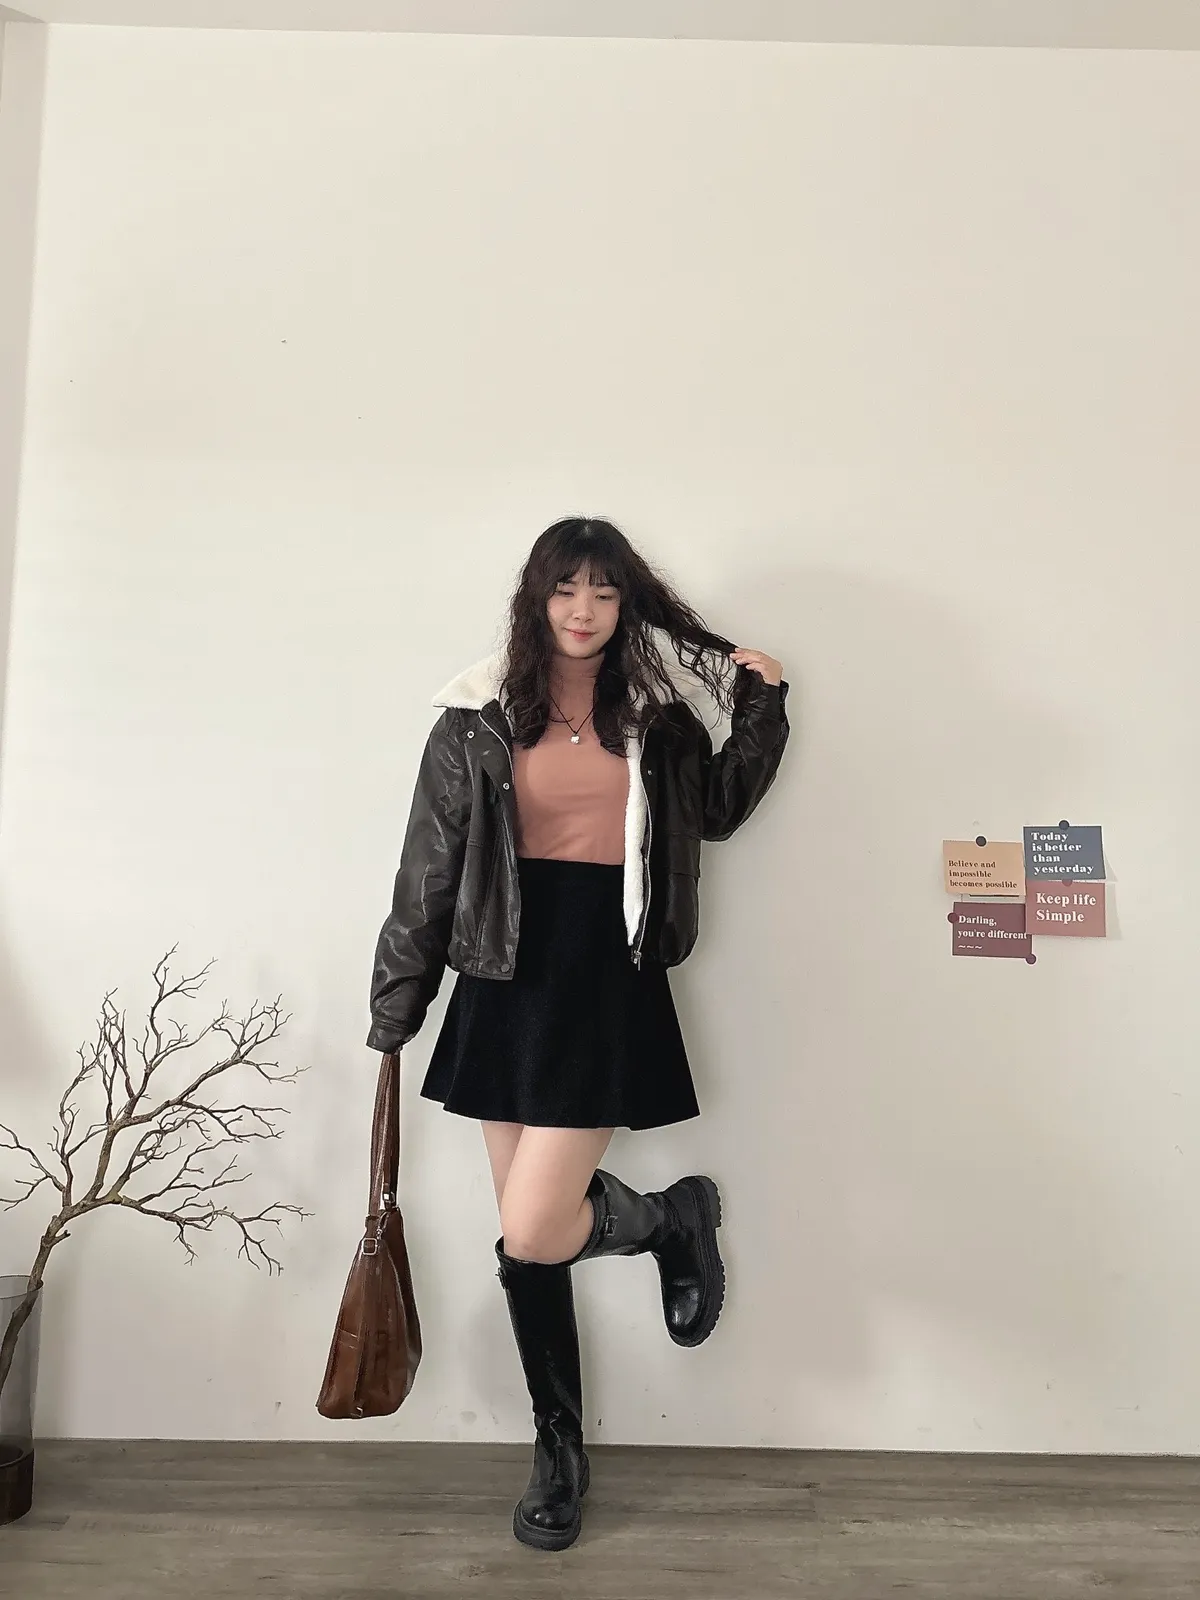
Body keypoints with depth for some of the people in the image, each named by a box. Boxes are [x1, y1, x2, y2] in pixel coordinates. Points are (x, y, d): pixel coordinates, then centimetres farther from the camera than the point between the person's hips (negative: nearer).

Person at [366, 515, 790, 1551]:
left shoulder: (657, 713, 4)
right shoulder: (481, 717, 1)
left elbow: (718, 809, 18)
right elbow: (429, 872, 3)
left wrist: (761, 706, 5)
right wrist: (396, 1006, 5)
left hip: (611, 982, -2)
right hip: (507, 987, 2)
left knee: (532, 1231, -11)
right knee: (527, 1244, 11)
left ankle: (672, 1218, 21)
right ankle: (560, 1450, 34)